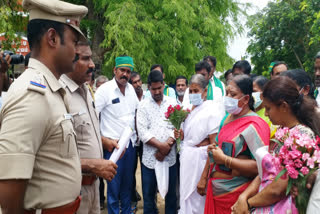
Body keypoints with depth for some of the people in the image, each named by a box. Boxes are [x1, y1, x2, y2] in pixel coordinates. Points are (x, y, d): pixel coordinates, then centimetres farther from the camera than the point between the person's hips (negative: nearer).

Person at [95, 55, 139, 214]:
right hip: (113, 145, -6)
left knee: (128, 183, 18)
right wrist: (104, 140, -18)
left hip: (131, 143, 6)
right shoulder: (104, 89, -11)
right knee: (114, 185, 4)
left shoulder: (131, 88, 7)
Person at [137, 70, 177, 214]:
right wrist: (161, 146, -14)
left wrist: (167, 146, -13)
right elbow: (142, 132, -6)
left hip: (170, 157, 1)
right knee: (149, 195, 8)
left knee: (171, 193, 11)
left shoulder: (172, 102, 7)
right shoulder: (143, 105, 3)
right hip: (150, 158, -1)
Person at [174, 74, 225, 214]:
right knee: (186, 192, 15)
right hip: (186, 155, 7)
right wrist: (180, 134, 2)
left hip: (200, 155, -7)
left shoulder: (212, 108, -12)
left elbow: (214, 142, -17)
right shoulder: (190, 108, 11)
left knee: (198, 195, 0)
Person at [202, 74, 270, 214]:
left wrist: (224, 159, -22)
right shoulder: (227, 118, 8)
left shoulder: (254, 125, -17)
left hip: (234, 194, -7)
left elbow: (260, 166, -25)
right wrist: (203, 178, 14)